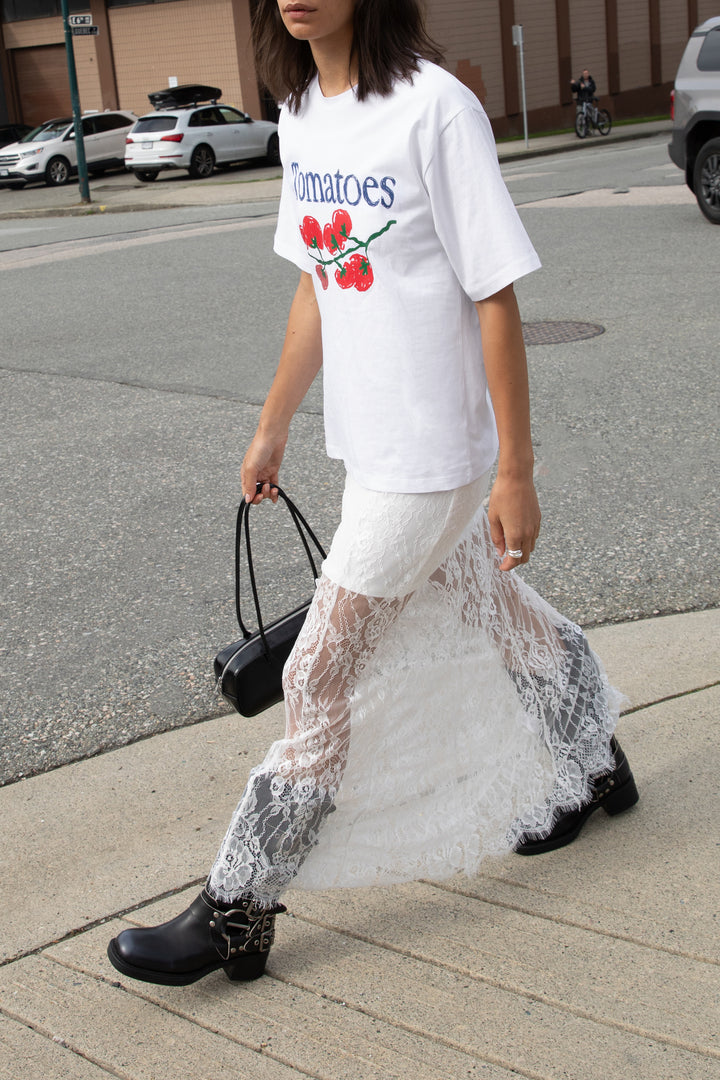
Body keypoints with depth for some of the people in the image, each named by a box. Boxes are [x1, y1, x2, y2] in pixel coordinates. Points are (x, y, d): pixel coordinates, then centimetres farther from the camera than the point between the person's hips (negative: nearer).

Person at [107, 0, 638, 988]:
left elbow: (495, 300, -17)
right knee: (499, 615, 23)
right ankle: (593, 770, 47)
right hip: (370, 443, 8)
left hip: (432, 454, -8)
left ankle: (236, 913, 11)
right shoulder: (301, 115, 5)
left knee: (322, 674, -3)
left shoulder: (434, 108, -19)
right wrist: (273, 425, 17)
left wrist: (516, 474, -14)